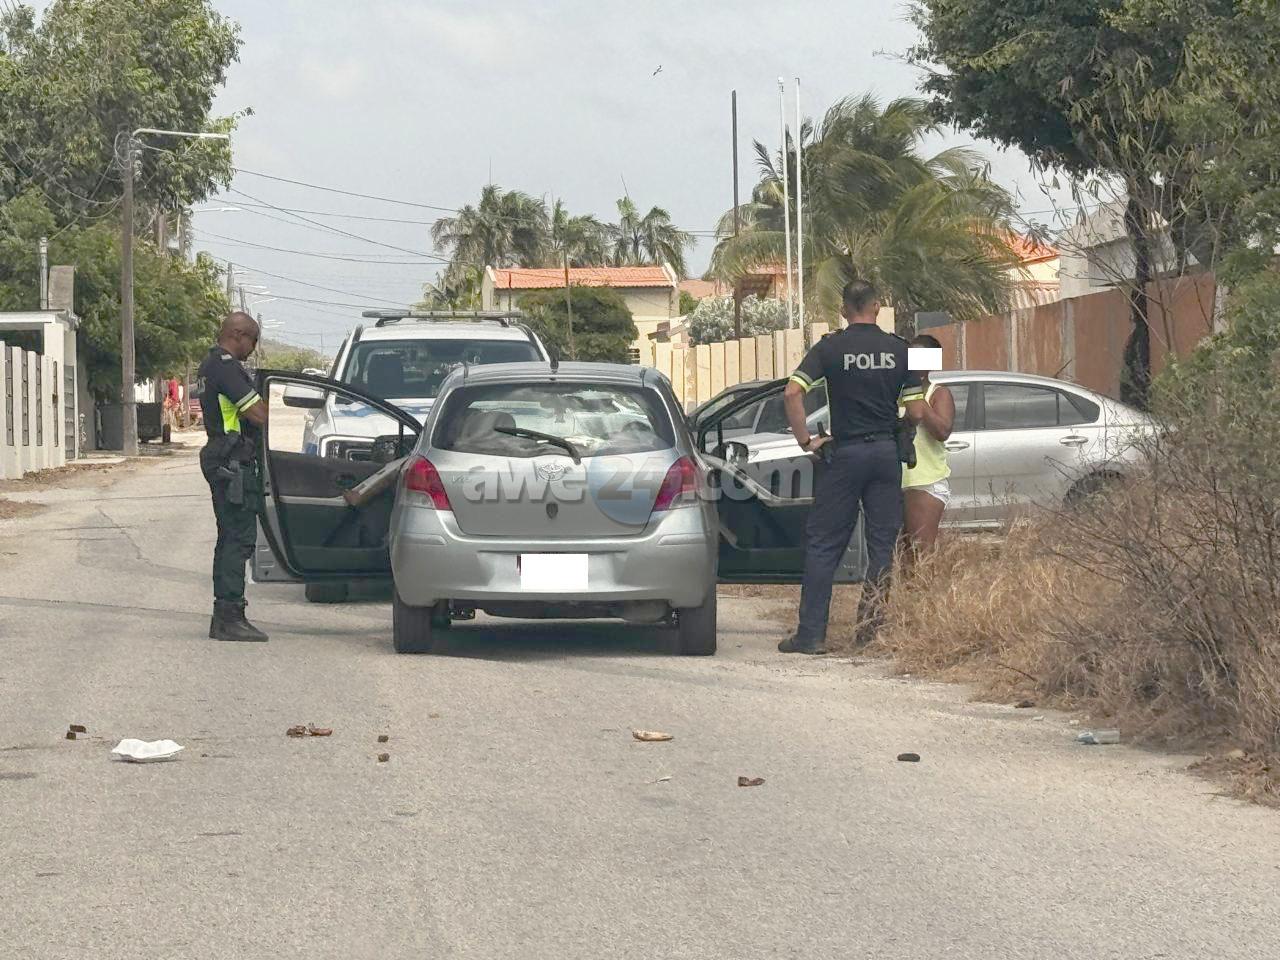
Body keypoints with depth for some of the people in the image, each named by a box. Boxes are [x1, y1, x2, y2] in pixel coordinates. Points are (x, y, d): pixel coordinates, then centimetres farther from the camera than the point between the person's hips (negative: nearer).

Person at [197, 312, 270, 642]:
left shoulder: (210, 365, 19)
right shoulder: (226, 367, -15)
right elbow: (258, 414, -19)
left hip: (220, 461, 11)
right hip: (234, 462, -11)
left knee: (230, 538, 14)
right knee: (239, 538, -10)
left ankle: (224, 617, 16)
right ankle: (229, 618, -12)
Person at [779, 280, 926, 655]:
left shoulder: (830, 348, -5)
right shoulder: (898, 349, 1)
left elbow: (792, 393, -16)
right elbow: (916, 412, 0)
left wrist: (805, 440, -7)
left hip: (844, 454, -2)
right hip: (887, 452, 2)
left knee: (823, 545, 3)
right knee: (882, 545, 9)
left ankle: (811, 633, 0)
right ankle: (871, 630, 6)